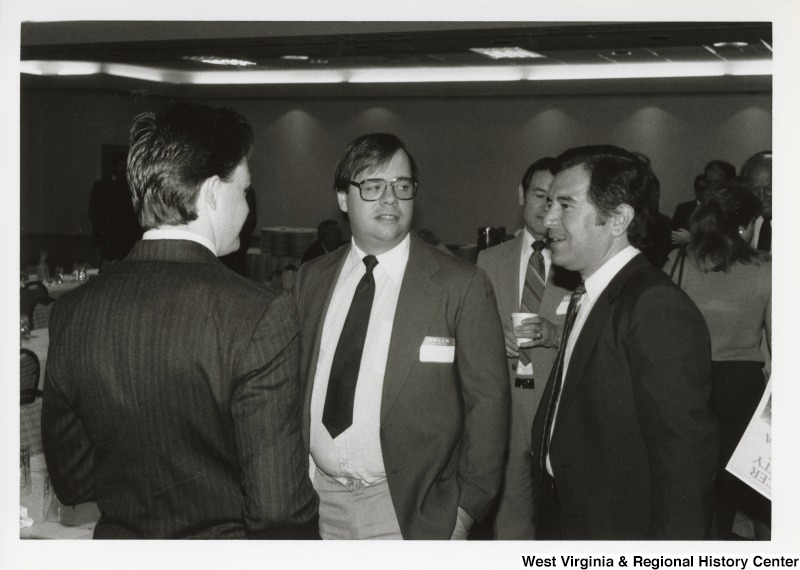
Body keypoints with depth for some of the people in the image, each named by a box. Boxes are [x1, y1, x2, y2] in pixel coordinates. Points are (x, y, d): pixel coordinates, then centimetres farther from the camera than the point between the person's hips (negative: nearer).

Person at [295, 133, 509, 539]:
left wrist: (466, 507, -9)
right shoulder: (311, 278, 6)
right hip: (316, 500, 3)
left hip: (411, 508, -3)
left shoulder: (461, 285, -7)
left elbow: (488, 402, -6)